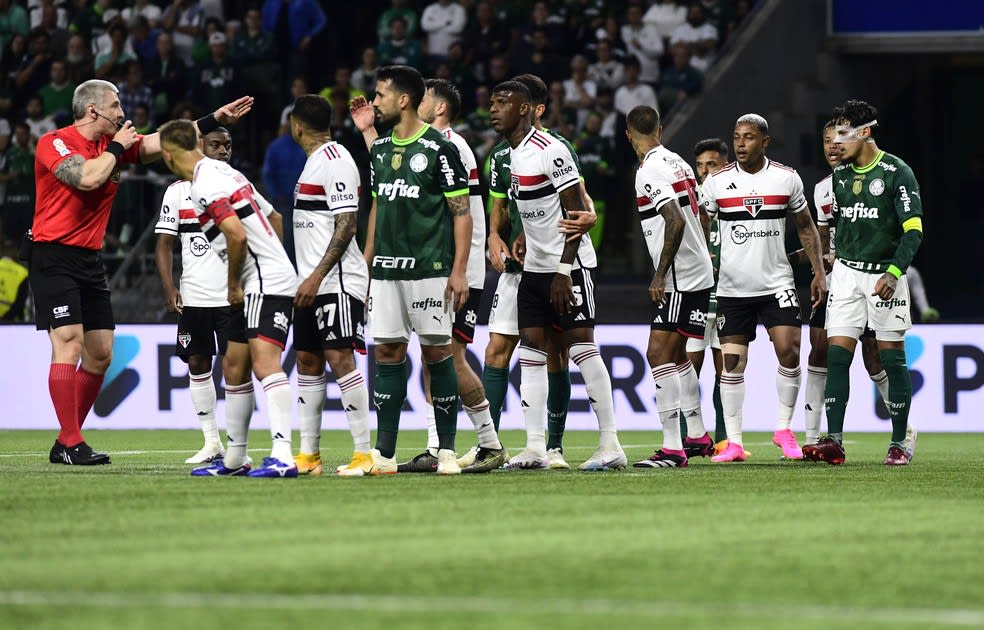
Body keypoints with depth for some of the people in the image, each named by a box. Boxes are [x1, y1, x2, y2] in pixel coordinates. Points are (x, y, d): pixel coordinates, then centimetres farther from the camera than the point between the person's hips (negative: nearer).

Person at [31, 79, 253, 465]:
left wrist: (215, 120, 12)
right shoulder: (54, 143, -10)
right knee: (69, 345, -16)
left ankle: (65, 443, 13)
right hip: (55, 258, -8)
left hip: (90, 260, 8)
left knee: (100, 353, 5)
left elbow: (162, 141, 17)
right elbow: (88, 178, -26)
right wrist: (118, 147, -11)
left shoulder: (113, 144, 12)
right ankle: (71, 444, -15)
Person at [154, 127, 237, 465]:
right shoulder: (178, 191, 6)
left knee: (233, 364, -9)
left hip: (233, 294, -2)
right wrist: (169, 288, -6)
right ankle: (212, 442, 18)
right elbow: (165, 244, 6)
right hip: (193, 295, 2)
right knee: (198, 364, 8)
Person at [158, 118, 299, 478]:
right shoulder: (223, 171, 16)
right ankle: (234, 458, 24)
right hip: (255, 286, 11)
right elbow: (275, 218, 24)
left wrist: (233, 283, -11)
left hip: (266, 283, -11)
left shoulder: (204, 185, -14)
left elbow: (237, 234, -25)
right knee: (236, 367, 16)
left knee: (265, 364, -21)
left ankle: (283, 456, -33)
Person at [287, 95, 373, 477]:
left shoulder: (335, 160, -12)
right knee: (307, 361, 9)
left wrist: (317, 276, -22)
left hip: (336, 281, -10)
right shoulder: (315, 160, 18)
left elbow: (347, 224, -19)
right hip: (312, 283, 10)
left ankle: (365, 453, -13)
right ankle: (308, 455, 13)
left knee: (339, 358, -13)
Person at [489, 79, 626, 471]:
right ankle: (535, 448, 2)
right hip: (534, 267, 9)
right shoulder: (511, 155, 11)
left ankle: (611, 446, -6)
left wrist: (564, 270, -21)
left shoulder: (550, 151, -16)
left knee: (581, 347, -9)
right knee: (531, 350, 2)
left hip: (570, 264, -9)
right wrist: (527, 238, 12)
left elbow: (576, 212, -18)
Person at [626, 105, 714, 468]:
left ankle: (672, 448, -19)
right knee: (676, 355, 21)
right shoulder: (677, 163, 12)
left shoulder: (650, 170, -15)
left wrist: (660, 274, -20)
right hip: (700, 274, 10)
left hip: (679, 278, -10)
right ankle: (698, 436, 32)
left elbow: (676, 221, -24)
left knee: (659, 354, -13)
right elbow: (699, 219, 19)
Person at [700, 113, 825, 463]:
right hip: (732, 287, 0)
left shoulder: (787, 179, 2)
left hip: (777, 284, 0)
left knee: (789, 352, -12)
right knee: (732, 362, -1)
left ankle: (784, 429, 4)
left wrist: (818, 271, 4)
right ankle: (734, 443, 4)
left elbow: (805, 227, 11)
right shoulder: (716, 182, 0)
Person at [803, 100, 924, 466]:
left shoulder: (896, 172, -10)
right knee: (836, 355, -5)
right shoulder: (840, 174, 9)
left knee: (892, 359, -2)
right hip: (846, 272, 5)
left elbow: (913, 230, -13)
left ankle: (899, 443, 5)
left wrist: (893, 273, -22)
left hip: (884, 275, -5)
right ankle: (834, 442, -7)